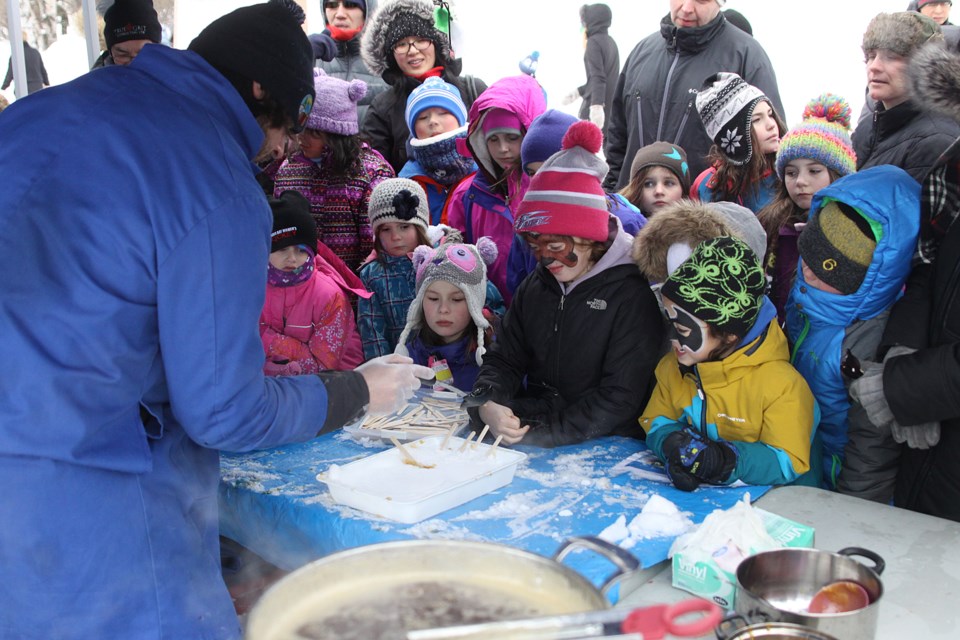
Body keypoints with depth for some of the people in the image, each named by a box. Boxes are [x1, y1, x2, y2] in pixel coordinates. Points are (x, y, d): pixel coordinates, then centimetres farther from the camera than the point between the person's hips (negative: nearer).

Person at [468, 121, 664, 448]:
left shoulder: (633, 294, -10)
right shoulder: (534, 286, 11)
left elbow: (619, 398, -14)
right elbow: (503, 359, 11)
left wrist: (539, 435, -21)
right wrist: (487, 404, -11)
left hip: (603, 447, -5)